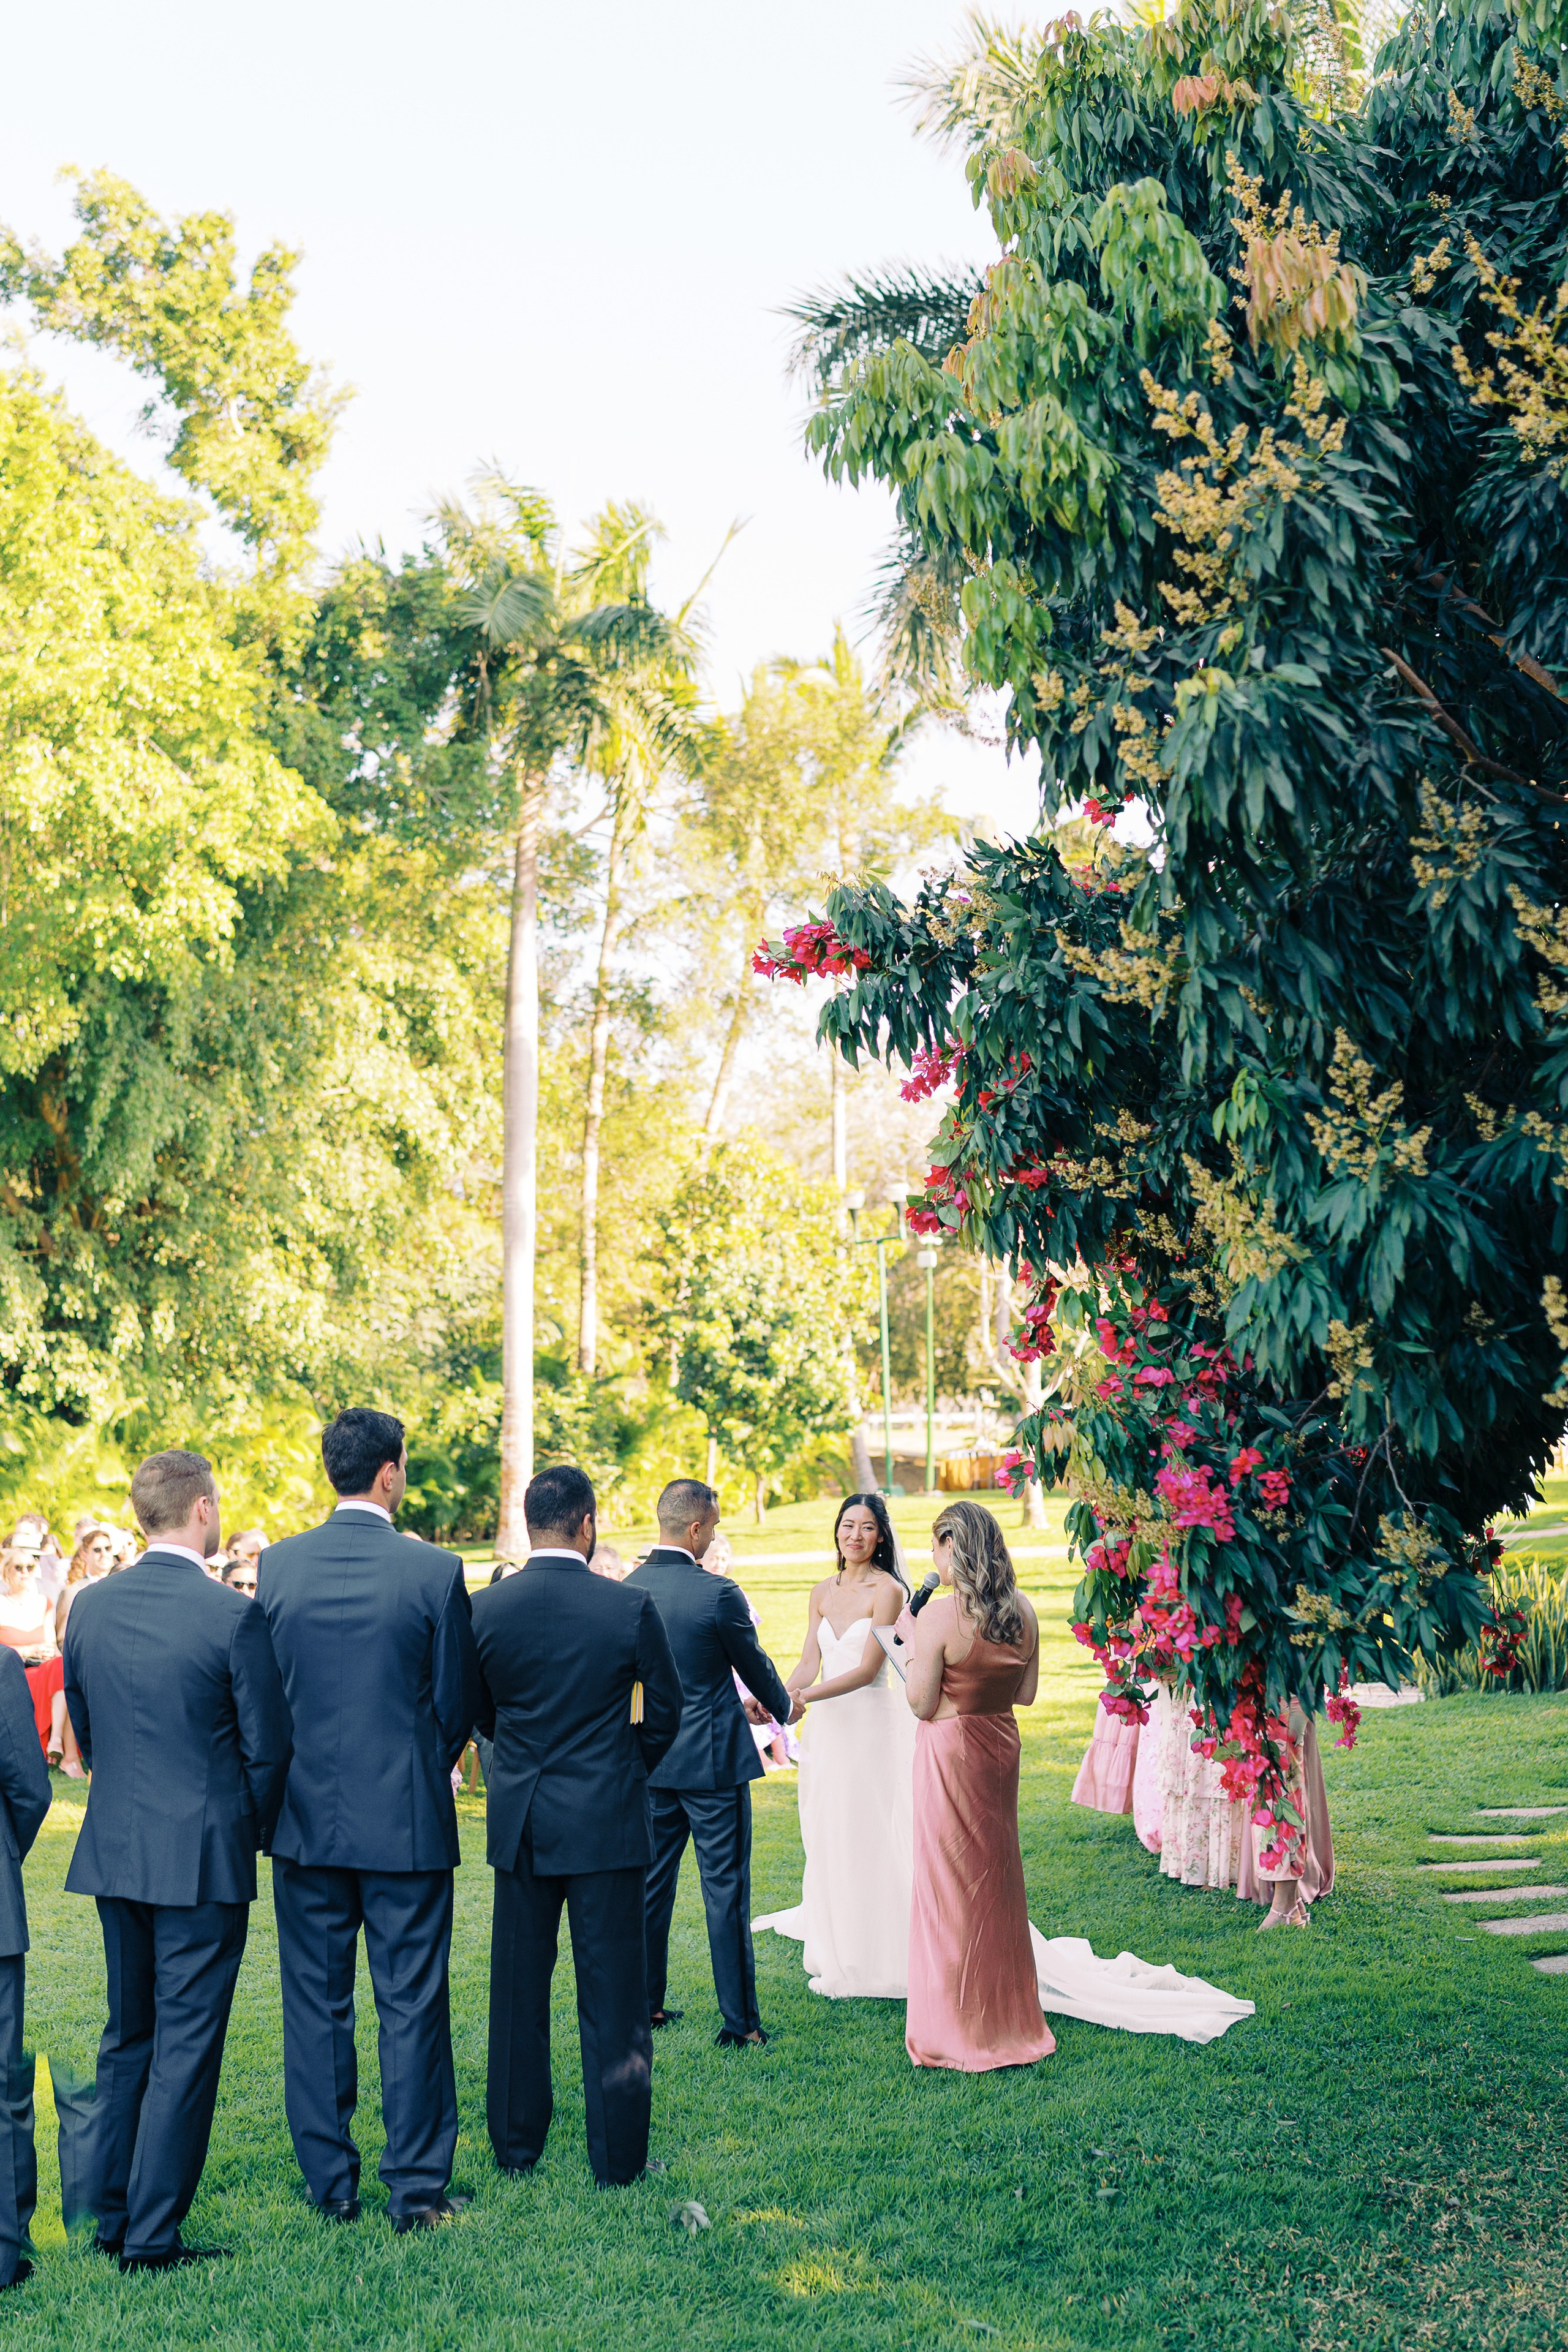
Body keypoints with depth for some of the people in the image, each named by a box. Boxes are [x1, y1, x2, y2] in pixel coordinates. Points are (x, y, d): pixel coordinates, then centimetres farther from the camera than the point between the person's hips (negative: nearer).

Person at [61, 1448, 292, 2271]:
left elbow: (83, 1730, 11)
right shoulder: (235, 1617, -16)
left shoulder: (90, 1607, 1)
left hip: (113, 1853, 6)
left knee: (126, 2037, 19)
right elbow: (267, 1748, -10)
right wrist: (256, 1833, 8)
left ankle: (113, 2216, 26)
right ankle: (152, 2238, 6)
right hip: (203, 1860, -6)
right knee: (186, 2044, 3)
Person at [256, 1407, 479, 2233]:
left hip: (305, 1818, 3)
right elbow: (459, 1700, -3)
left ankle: (330, 2185, 19)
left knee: (315, 2004, 12)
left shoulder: (278, 1565, -3)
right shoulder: (434, 1570, -11)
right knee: (411, 2006, 6)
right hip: (406, 1820, -3)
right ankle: (417, 2188, 12)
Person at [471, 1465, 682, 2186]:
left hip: (519, 1821, 3)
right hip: (607, 1821, -2)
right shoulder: (629, 1607, -12)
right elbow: (665, 1712, -1)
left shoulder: (486, 1609, -6)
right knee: (612, 1993, 6)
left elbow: (478, 1714, 7)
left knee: (518, 1990, 14)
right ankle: (618, 2158, 12)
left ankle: (515, 2146, 24)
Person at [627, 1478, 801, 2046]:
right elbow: (755, 1665, -4)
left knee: (651, 1883, 16)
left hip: (650, 1759, 6)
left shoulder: (627, 1590, 0)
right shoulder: (718, 1594, -18)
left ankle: (645, 2006, 24)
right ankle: (738, 2021, 7)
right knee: (726, 1891, 2)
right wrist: (783, 1707, 20)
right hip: (712, 1760, -6)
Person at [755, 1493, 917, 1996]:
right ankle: (837, 1957, 22)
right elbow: (810, 1663, 8)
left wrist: (805, 1697, -23)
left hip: (872, 1723, -6)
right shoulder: (823, 1592, 10)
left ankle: (878, 1960, 7)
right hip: (827, 1726, 6)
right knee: (829, 1842, 10)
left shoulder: (887, 1591, -9)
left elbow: (867, 1669, -15)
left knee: (871, 1837, -3)